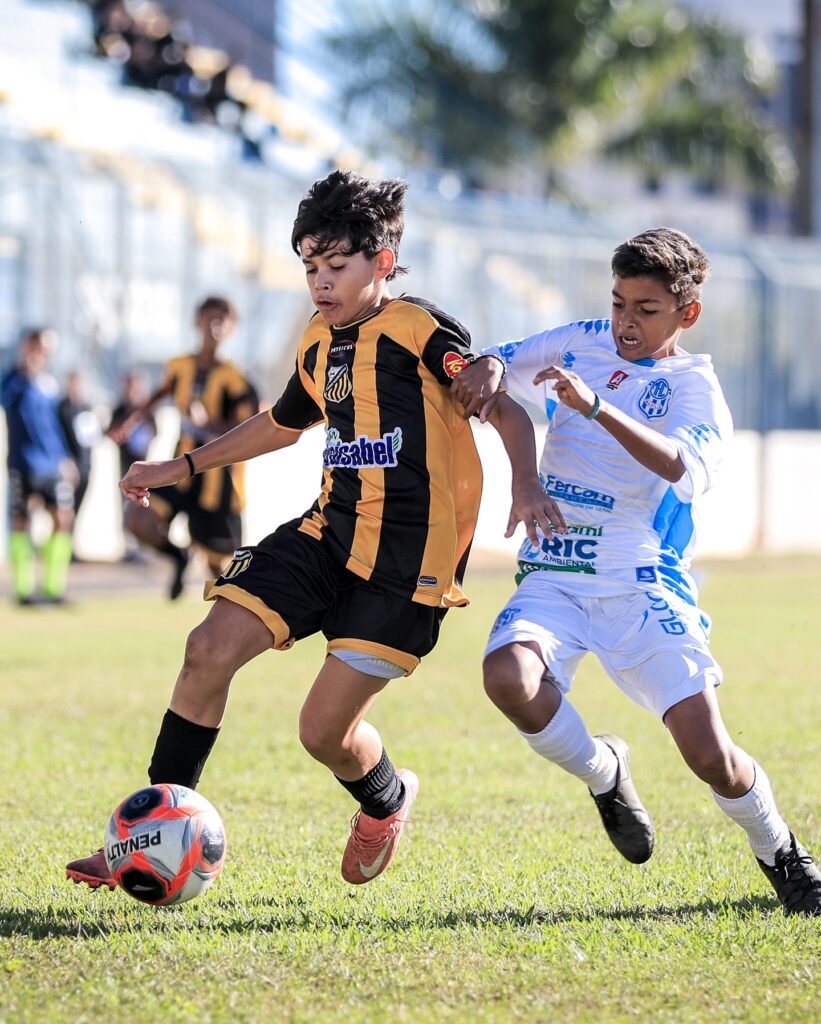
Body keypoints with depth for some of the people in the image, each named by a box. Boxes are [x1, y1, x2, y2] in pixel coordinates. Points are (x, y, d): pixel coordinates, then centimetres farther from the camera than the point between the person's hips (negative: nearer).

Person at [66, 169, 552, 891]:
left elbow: (506, 407, -13)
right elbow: (281, 424, 32)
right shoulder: (319, 345, 13)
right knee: (211, 649, -11)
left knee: (326, 731, -9)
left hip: (407, 560, -7)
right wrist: (182, 467, 34)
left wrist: (525, 481, -32)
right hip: (328, 534, 7)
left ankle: (386, 801, 30)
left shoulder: (420, 331, -10)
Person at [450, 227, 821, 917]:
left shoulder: (693, 386, -4)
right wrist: (485, 368, -9)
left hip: (643, 587, -3)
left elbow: (684, 469, -24)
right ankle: (603, 773, 1)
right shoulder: (582, 344, 10)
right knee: (508, 676, -30)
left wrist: (595, 406, -37)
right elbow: (495, 368, 17)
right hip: (554, 580, 3)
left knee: (709, 754, -12)